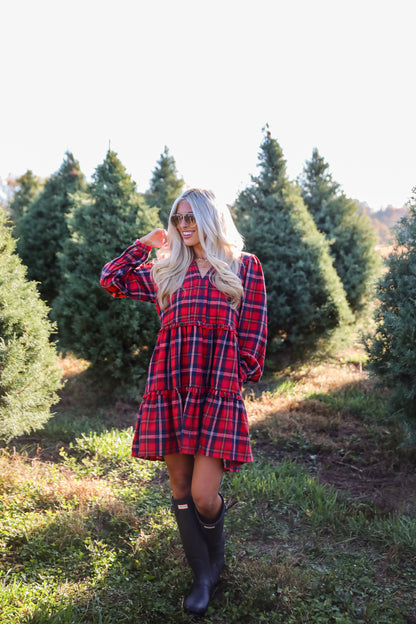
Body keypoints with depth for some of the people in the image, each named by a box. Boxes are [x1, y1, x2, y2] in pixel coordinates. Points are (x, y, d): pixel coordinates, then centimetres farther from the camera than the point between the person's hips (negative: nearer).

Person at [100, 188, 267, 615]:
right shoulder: (165, 271, 15)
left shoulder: (245, 267, 8)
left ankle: (215, 560, 26)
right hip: (170, 391, 4)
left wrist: (243, 373, 2)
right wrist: (145, 243, 17)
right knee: (181, 491, 8)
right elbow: (111, 279, 18)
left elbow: (253, 331, 8)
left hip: (219, 393, -3)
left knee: (204, 496, -7)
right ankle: (203, 576, 27)